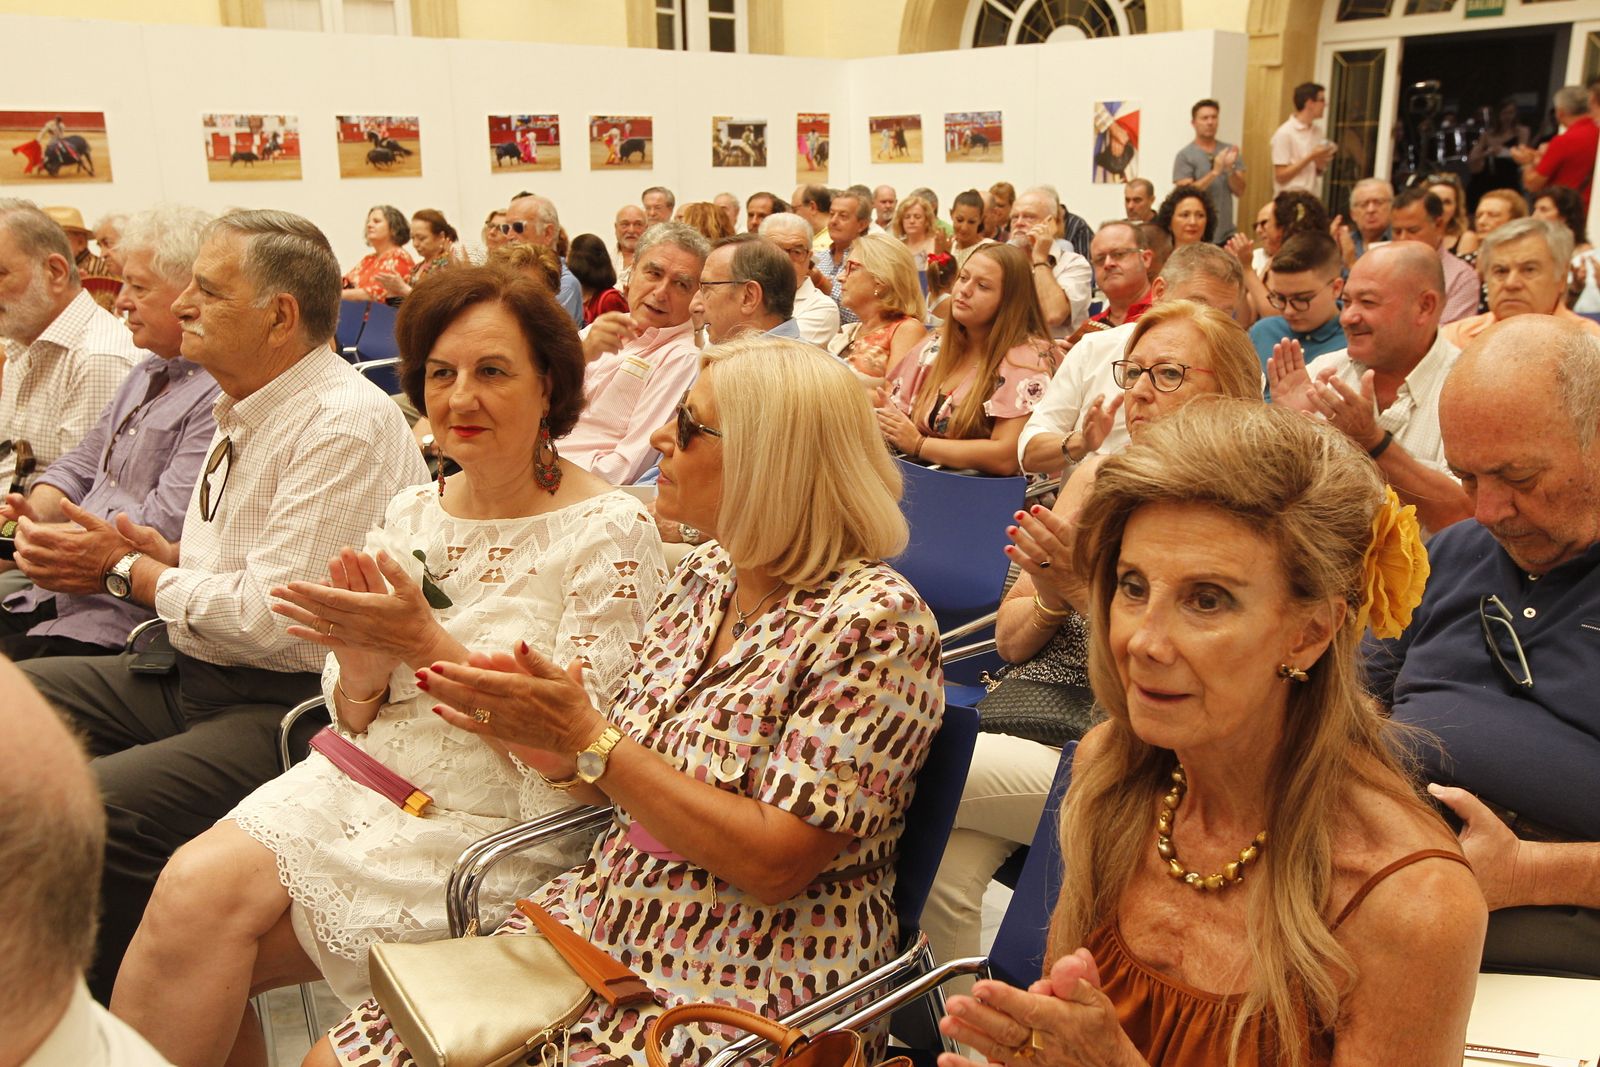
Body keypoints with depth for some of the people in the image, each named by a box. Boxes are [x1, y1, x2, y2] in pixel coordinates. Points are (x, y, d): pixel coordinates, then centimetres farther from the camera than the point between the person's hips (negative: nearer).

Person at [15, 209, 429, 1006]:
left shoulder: (346, 425, -19)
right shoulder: (243, 411, 12)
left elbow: (271, 621, -23)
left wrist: (128, 572, -8)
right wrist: (155, 553, 1)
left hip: (287, 703, -10)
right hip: (192, 672, 10)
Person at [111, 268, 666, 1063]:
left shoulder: (612, 534, -11)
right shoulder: (411, 512, 7)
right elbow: (354, 719, 12)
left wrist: (426, 642, -21)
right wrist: (361, 669, -12)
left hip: (496, 828, -5)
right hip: (366, 784, 6)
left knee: (206, 907, -17)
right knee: (194, 884, -19)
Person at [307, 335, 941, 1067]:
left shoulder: (875, 622, -18)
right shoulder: (706, 575, 3)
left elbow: (774, 864, -22)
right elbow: (609, 787, 9)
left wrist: (586, 738, -21)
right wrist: (542, 729, -12)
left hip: (736, 991, -6)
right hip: (601, 922, 7)